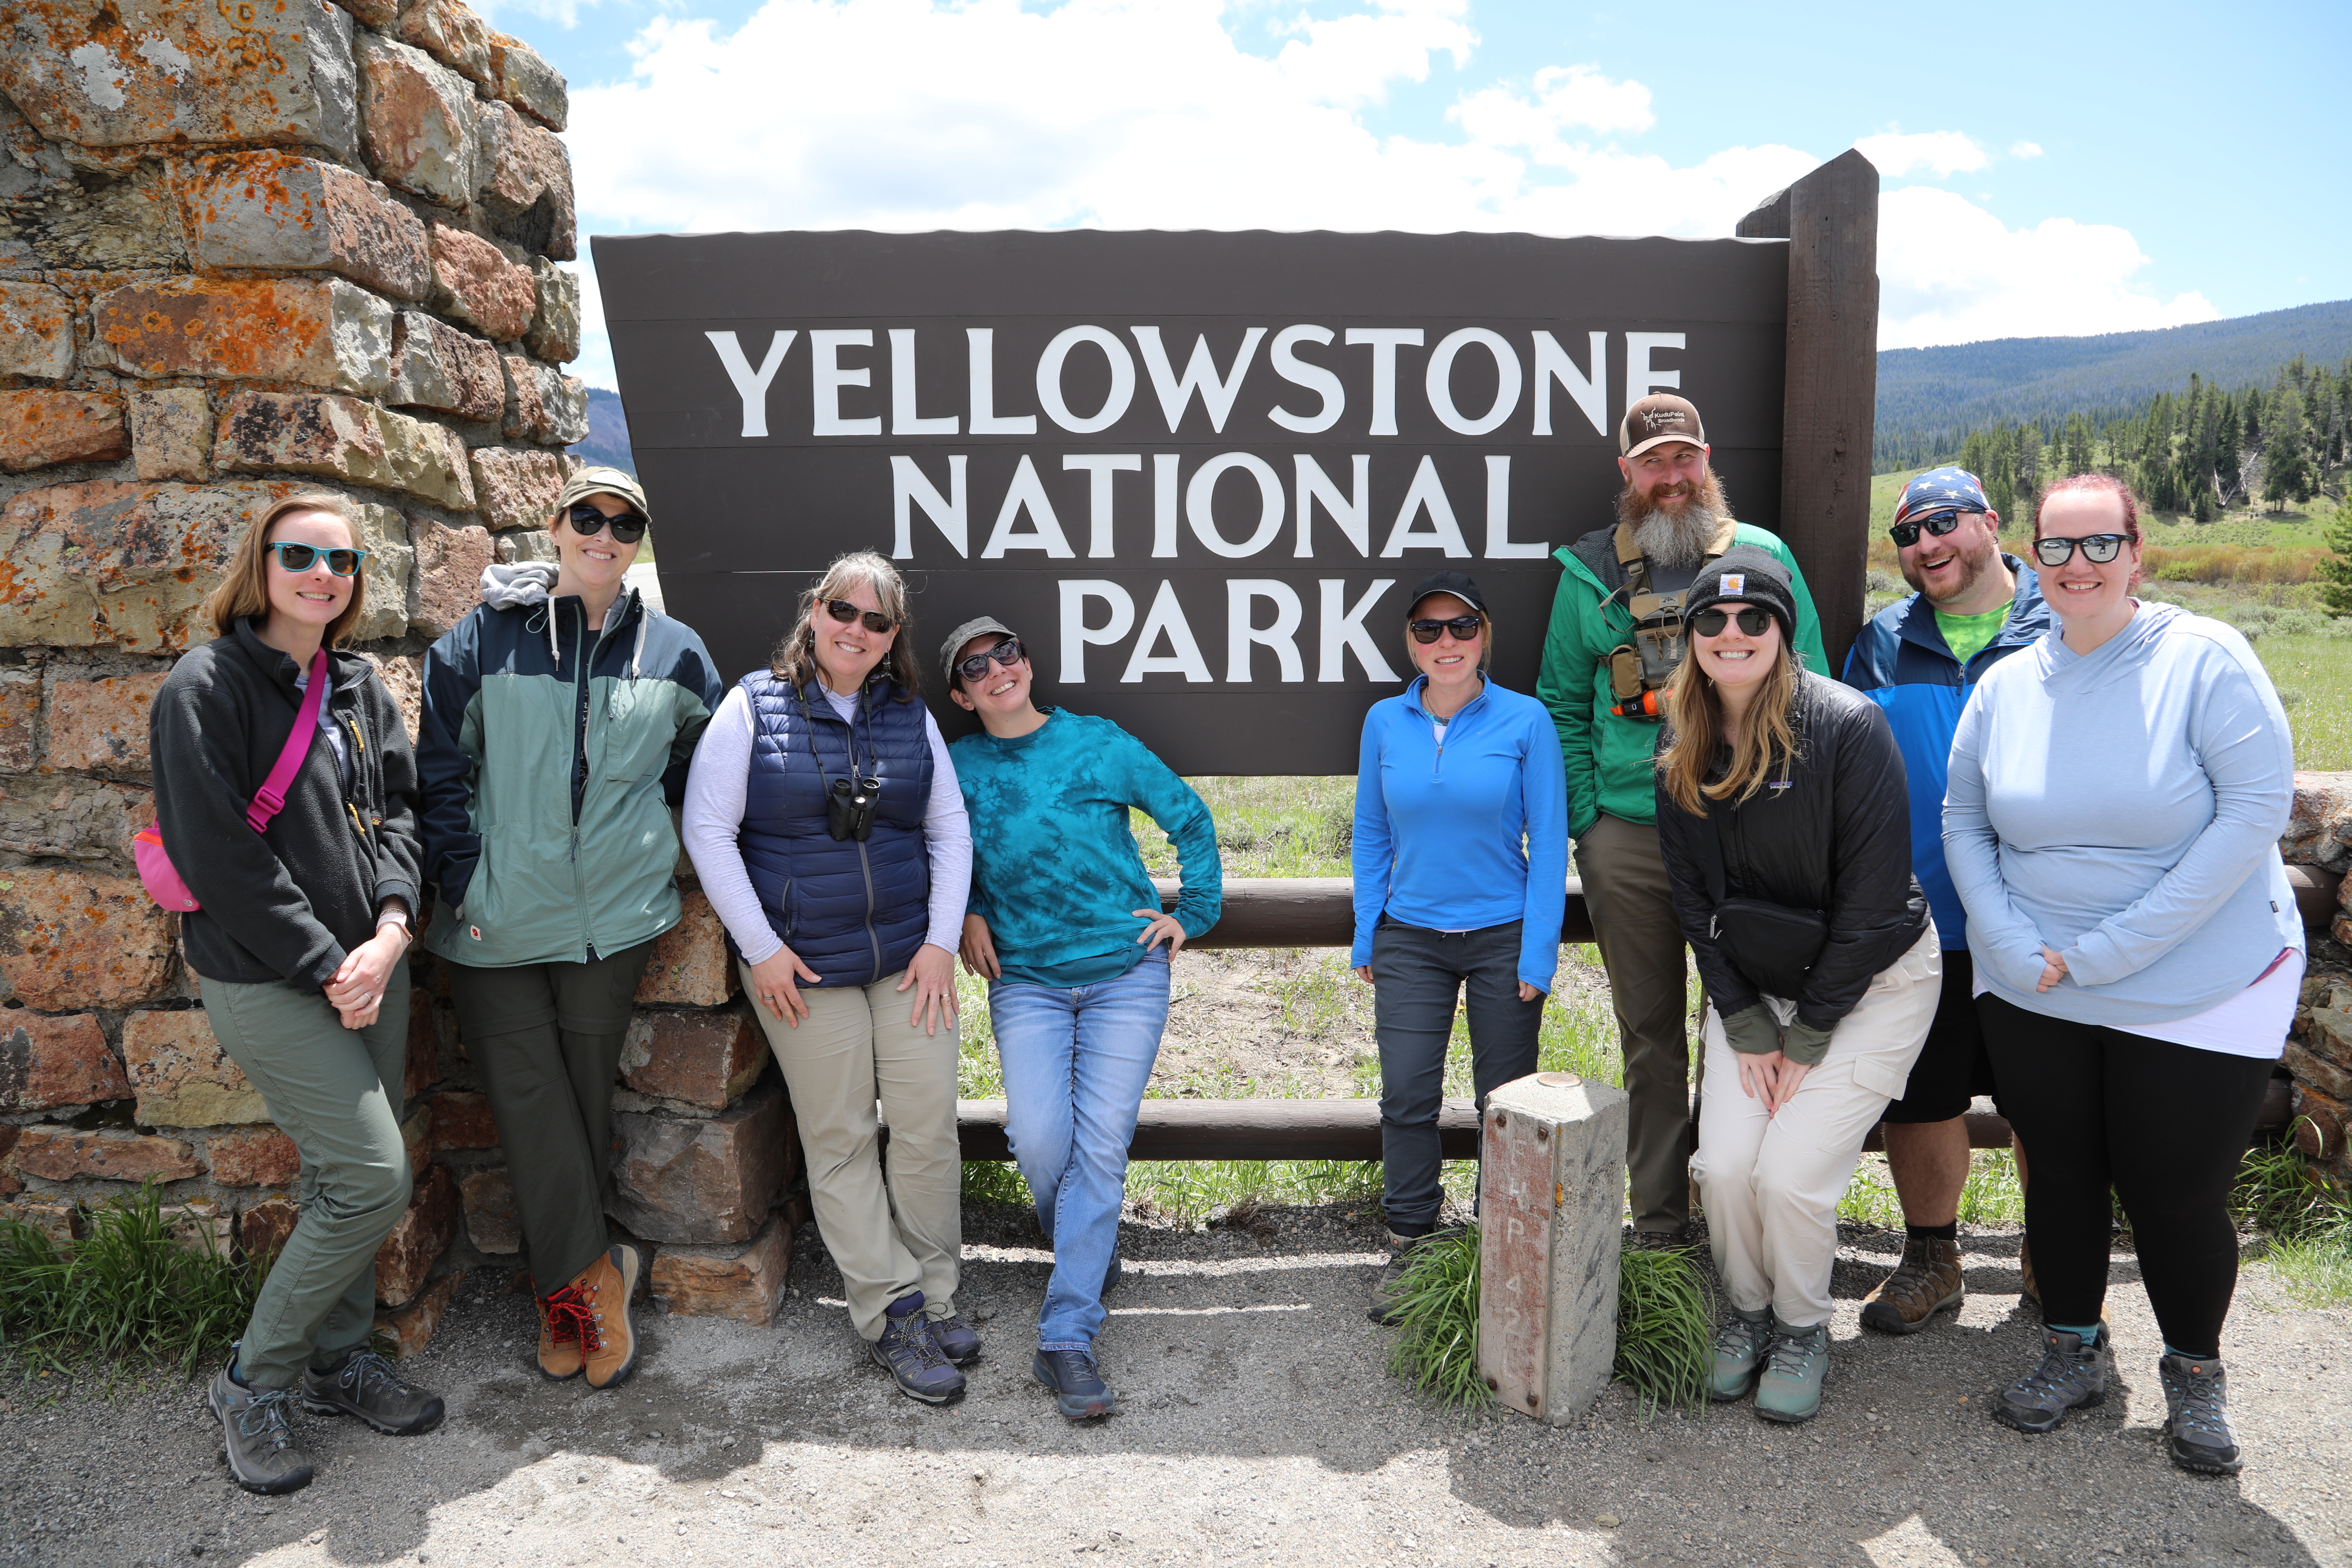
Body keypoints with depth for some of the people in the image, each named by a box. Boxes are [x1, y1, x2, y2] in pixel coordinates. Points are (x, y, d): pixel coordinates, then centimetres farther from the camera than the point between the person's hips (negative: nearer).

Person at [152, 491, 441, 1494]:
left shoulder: (359, 687, 10)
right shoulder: (207, 688, -10)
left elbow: (396, 808, 10)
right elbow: (222, 858, -15)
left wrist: (391, 928, -7)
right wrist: (324, 966, -14)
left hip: (369, 967, 7)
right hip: (267, 983, -6)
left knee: (344, 1178, 13)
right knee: (373, 1179, -9)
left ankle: (336, 1359, 31)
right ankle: (254, 1383, 10)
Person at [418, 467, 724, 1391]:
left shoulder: (672, 653, 5)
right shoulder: (484, 639, 0)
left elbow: (698, 764, 18)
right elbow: (442, 773, 1)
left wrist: (640, 829, 8)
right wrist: (463, 880, -5)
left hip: (613, 918, 1)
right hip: (497, 923, -1)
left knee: (586, 1099, 9)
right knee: (529, 1104, -1)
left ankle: (564, 1290, 26)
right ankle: (592, 1277, 13)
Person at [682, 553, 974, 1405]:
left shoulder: (911, 716, 6)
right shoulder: (754, 707, -4)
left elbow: (950, 831, 9)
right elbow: (707, 830, -6)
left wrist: (941, 939, -1)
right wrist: (761, 947, -10)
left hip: (909, 955, 3)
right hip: (800, 966, -3)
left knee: (930, 1125, 3)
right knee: (840, 1142, 4)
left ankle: (933, 1294, 21)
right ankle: (891, 1314, 16)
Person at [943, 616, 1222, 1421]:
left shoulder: (1102, 744, -1)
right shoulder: (958, 768, 4)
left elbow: (1191, 819, 8)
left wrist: (1193, 911, 4)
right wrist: (966, 912, 4)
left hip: (1125, 971, -1)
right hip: (1025, 979, 1)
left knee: (1100, 1143, -8)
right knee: (1039, 1141, -11)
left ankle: (1066, 1336, -1)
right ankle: (1088, 1250, 24)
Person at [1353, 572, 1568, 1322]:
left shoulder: (1525, 720, -7)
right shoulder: (1385, 722, 1)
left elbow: (1548, 844, -5)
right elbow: (1371, 836, 8)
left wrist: (1538, 953, -9)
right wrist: (1365, 937, 5)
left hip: (1503, 937, -1)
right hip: (1410, 939, 2)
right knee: (1406, 1097, 0)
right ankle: (1408, 1250, 18)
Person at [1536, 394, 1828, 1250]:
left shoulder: (1765, 555, 4)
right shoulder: (1590, 573, 7)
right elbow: (1564, 706, 10)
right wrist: (1586, 820, 1)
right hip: (1629, 839, 1)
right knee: (1651, 1036, 10)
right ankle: (1658, 1228, 22)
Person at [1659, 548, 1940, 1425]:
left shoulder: (1848, 727, -18)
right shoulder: (1683, 749, -3)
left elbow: (1874, 896, -17)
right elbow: (1694, 898, 1)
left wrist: (1807, 1038, -14)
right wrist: (1746, 1027, -6)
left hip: (1869, 984, -4)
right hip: (1753, 985, 4)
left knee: (1792, 1171, -13)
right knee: (1723, 1162, -9)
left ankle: (1803, 1328, 16)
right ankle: (1747, 1310, 20)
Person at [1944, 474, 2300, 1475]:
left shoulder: (2204, 659, -11)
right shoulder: (2006, 685, 1)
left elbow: (2256, 809, -18)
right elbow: (1963, 826, 6)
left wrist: (2110, 949, -19)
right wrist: (2016, 946, -9)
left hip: (2198, 992, -3)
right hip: (2033, 992, 3)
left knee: (2175, 1193, 5)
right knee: (2060, 1174, 14)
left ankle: (2195, 1372, 32)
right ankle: (2074, 1349, 36)